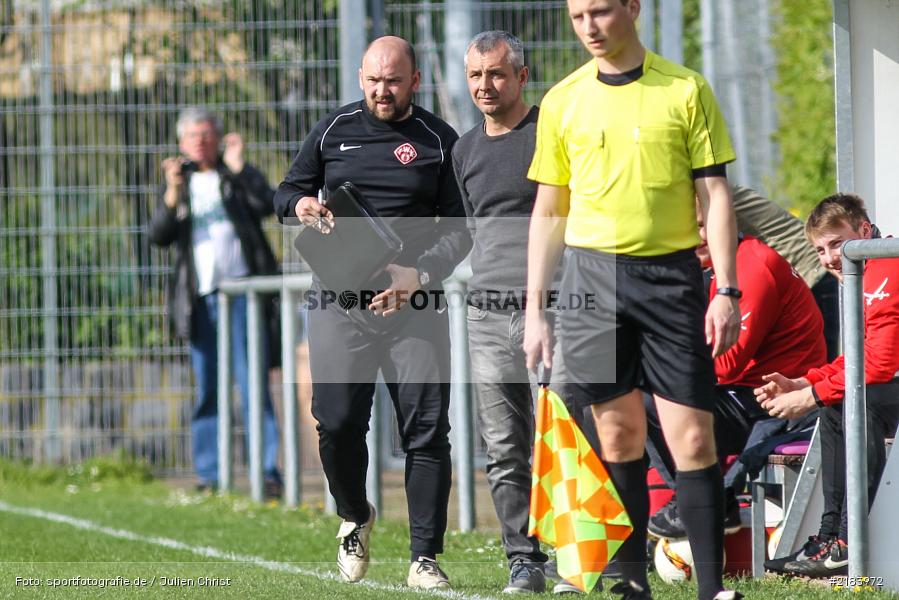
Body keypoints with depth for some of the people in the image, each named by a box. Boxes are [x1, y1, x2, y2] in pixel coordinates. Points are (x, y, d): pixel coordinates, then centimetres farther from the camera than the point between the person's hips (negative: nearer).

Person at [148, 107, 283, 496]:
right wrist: (172, 196, -12)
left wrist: (238, 167, -14)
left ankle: (268, 472, -11)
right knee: (206, 389, 4)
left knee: (252, 382, -9)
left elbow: (266, 204, -11)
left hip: (241, 290, -3)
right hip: (200, 297, 3)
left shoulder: (238, 175, 9)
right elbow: (159, 236, 3)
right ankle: (207, 475, 8)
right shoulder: (180, 181, 15)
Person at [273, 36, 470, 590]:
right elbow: (287, 192, 19)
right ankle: (355, 518, 23)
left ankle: (425, 558, 0)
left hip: (413, 306, -1)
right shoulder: (334, 130, 11)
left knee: (427, 429, -6)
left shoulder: (439, 141, 6)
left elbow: (460, 228, 3)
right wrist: (299, 205, -6)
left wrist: (420, 273, -14)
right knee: (337, 423, -7)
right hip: (340, 304, 1)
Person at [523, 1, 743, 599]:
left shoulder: (686, 91, 1)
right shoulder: (562, 101, 8)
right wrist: (535, 309, 8)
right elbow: (548, 211, 12)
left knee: (693, 437, -7)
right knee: (619, 434, 3)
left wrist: (727, 291, -7)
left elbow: (715, 195, 1)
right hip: (592, 272, 2)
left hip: (671, 274, -2)